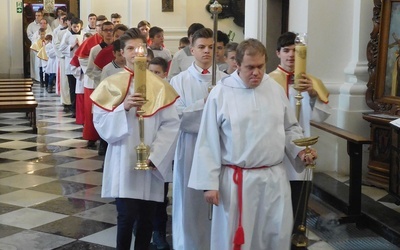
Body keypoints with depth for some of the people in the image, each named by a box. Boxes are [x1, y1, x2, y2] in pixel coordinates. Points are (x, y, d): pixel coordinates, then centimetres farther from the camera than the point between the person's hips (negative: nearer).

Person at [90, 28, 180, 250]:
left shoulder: (159, 86, 4)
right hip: (123, 161, -1)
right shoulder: (111, 84, 2)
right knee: (127, 216, -8)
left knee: (147, 216, 8)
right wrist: (123, 107, -21)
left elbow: (172, 124, -2)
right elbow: (100, 122, -4)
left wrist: (155, 154, -12)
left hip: (152, 162, 2)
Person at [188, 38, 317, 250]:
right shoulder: (220, 93, -8)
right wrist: (209, 182, -9)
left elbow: (289, 128, 15)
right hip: (237, 180, -3)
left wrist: (300, 150, -4)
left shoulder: (276, 90, 4)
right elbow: (209, 142, -7)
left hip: (274, 178, 4)